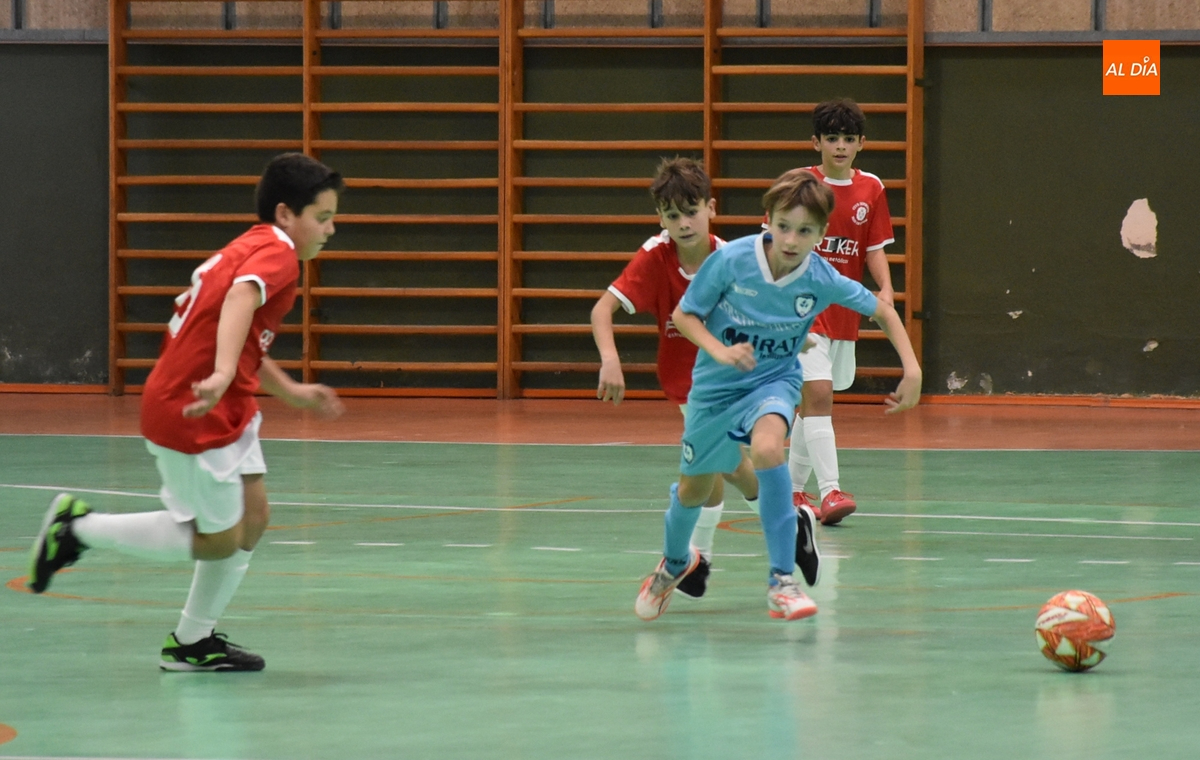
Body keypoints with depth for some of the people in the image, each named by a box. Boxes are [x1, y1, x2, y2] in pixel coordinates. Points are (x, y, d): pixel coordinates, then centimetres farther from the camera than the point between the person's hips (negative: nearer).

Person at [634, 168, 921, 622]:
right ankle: (675, 562, 52)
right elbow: (683, 315, -11)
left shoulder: (823, 280, -20)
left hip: (774, 381, -1)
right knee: (693, 489, 16)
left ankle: (782, 579, -25)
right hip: (716, 384, 1)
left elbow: (882, 311, -3)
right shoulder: (731, 260, -24)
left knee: (767, 447, -34)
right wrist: (719, 351, -28)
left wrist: (912, 368, -13)